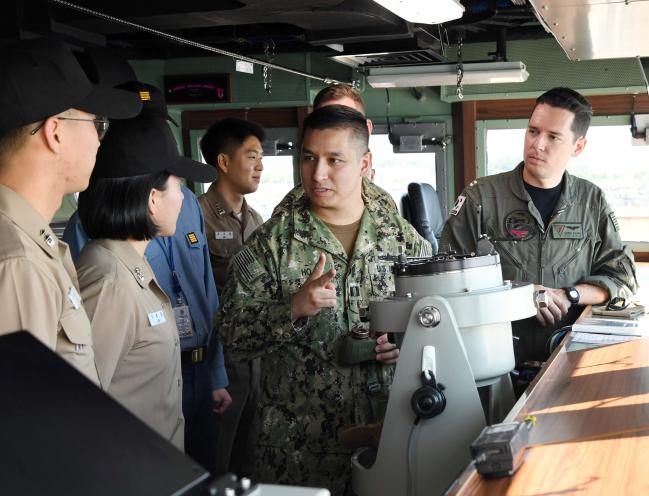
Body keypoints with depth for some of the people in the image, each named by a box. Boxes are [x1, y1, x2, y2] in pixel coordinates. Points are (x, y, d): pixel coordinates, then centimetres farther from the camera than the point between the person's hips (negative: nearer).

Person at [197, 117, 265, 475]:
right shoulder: (198, 216, -13)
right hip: (220, 356, -7)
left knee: (248, 459, 19)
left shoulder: (255, 220, 12)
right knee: (215, 463, 6)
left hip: (255, 353, 7)